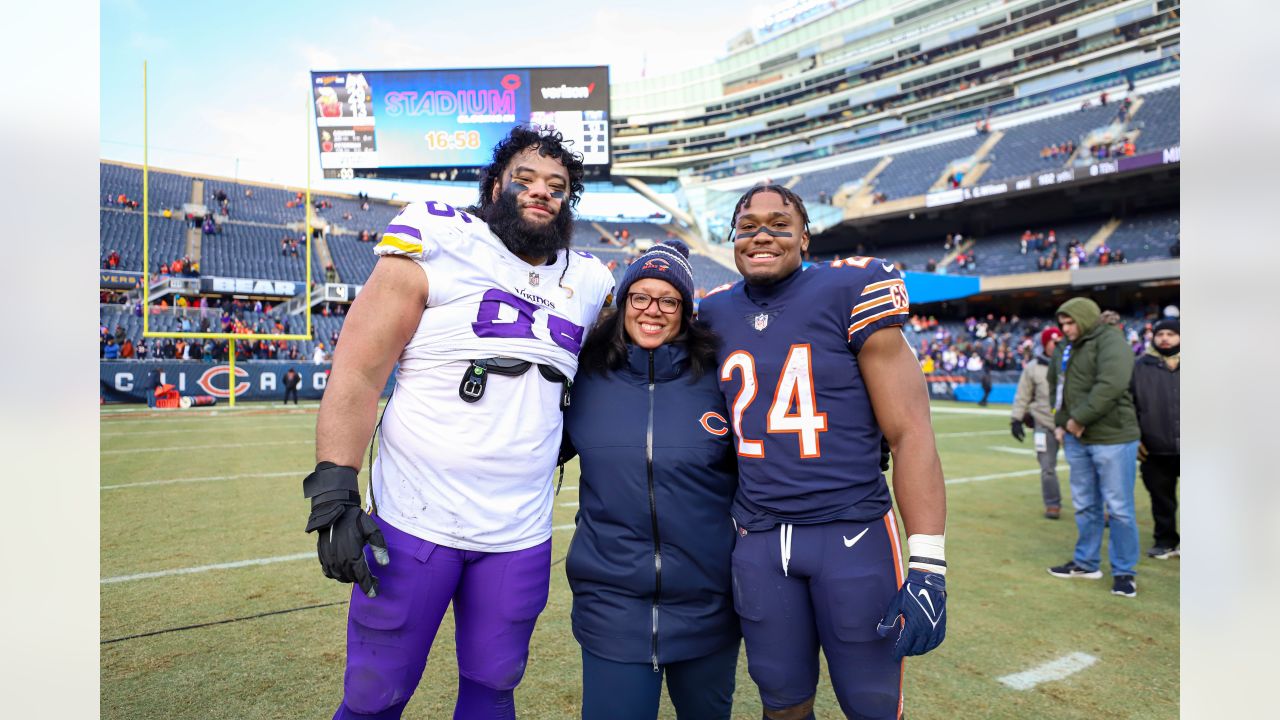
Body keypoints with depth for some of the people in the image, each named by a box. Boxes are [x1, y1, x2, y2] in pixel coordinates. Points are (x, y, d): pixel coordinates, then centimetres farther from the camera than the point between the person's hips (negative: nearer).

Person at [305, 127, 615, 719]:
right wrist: (334, 495, -15)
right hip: (415, 521, -3)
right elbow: (358, 369, -9)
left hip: (521, 535, 4)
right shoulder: (436, 250, -5)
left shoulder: (586, 283, 8)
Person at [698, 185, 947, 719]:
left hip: (854, 535, -3)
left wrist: (928, 566, -13)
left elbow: (910, 433, -9)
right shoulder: (715, 314, 6)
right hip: (758, 543, 3)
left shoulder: (849, 294, -7)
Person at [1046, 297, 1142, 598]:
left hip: (1112, 438, -7)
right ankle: (1086, 562, 28)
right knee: (1085, 505, 16)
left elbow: (1111, 384, -26)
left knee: (1119, 508, 2)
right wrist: (1060, 422, 9)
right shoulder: (1064, 348, 11)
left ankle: (1124, 571, 15)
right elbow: (1056, 385, 21)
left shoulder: (1110, 342, -12)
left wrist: (1079, 418, -21)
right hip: (1077, 439, 7)